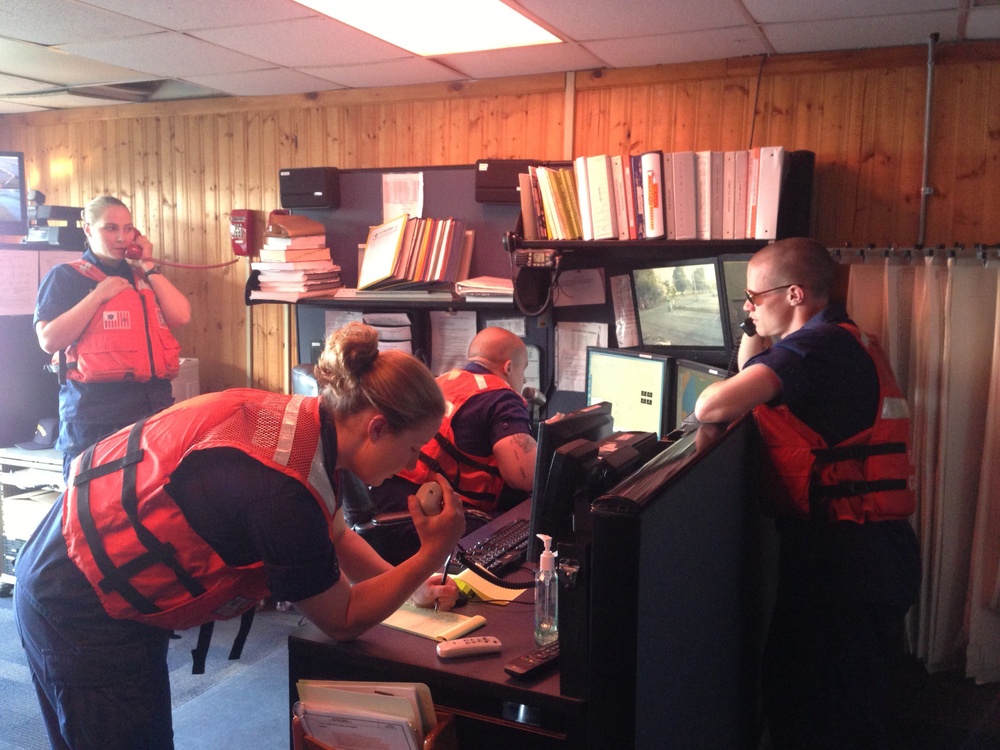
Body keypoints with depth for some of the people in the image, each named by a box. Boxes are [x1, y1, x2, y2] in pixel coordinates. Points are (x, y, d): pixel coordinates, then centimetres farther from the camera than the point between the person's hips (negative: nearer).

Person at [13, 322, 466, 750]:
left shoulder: (301, 416, -6)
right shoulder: (283, 491, -32)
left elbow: (332, 534, 14)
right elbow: (342, 622, -14)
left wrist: (412, 585, 12)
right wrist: (433, 555, -14)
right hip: (86, 614, -9)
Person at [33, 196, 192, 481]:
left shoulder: (143, 276, 17)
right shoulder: (65, 276, 3)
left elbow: (181, 316, 1)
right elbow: (49, 340, -9)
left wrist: (148, 267, 3)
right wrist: (99, 295, -10)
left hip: (154, 401, 4)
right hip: (95, 407, -4)